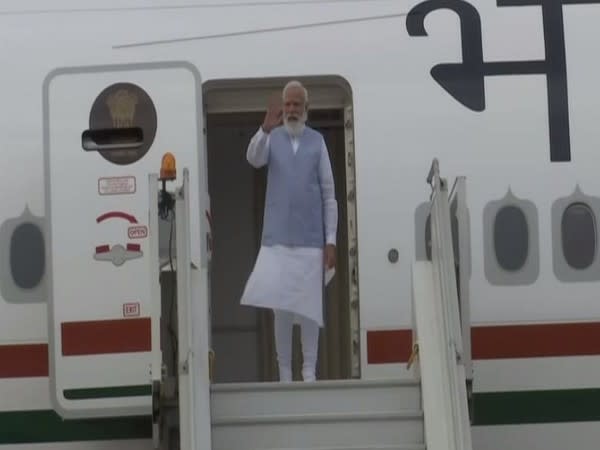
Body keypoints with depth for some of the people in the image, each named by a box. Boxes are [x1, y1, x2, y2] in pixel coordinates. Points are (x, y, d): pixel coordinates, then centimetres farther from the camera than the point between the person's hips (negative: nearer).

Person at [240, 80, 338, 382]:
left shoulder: (317, 141, 6)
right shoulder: (272, 138, 6)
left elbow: (329, 194, 5)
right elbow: (253, 159, -17)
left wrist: (331, 240, -1)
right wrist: (265, 129, -36)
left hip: (311, 239, 0)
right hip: (277, 237, 0)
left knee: (310, 307, -1)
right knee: (280, 307, 1)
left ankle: (309, 372, 6)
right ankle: (284, 371, 8)